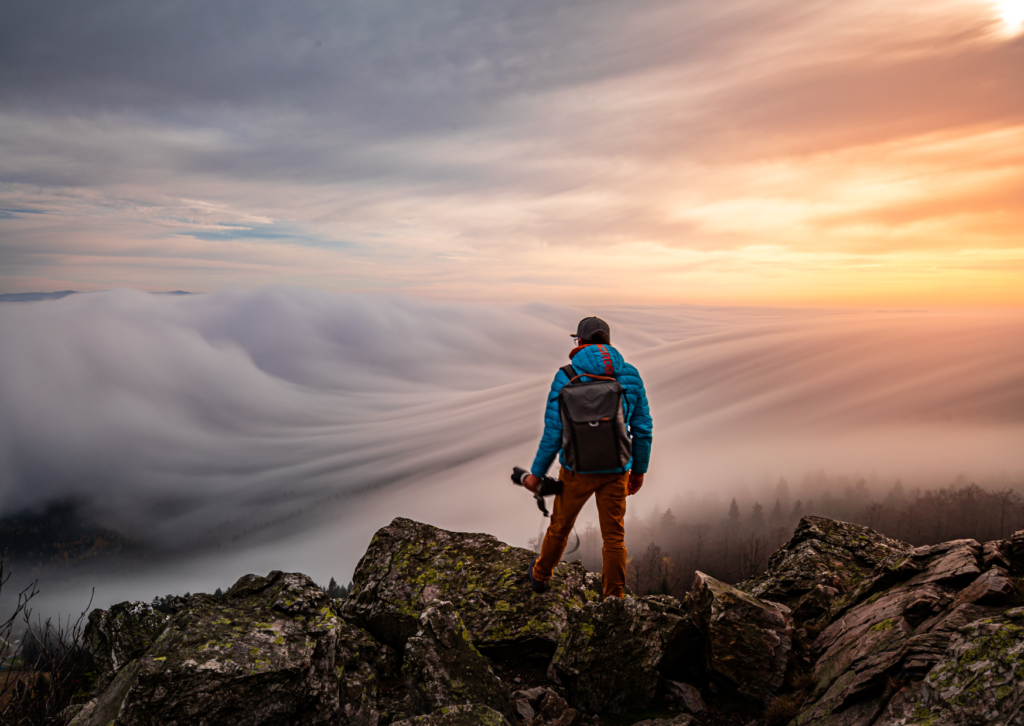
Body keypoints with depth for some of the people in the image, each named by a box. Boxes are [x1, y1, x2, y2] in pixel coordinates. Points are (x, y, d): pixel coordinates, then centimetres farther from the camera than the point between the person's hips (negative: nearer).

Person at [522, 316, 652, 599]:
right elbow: (643, 429, 1)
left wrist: (536, 473, -2)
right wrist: (639, 469, 14)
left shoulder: (566, 376, -12)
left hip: (577, 470, -1)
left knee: (560, 525, 20)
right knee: (614, 537, 13)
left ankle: (540, 575, 43)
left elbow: (554, 432, -13)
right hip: (616, 470, 2)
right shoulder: (631, 375, -3)